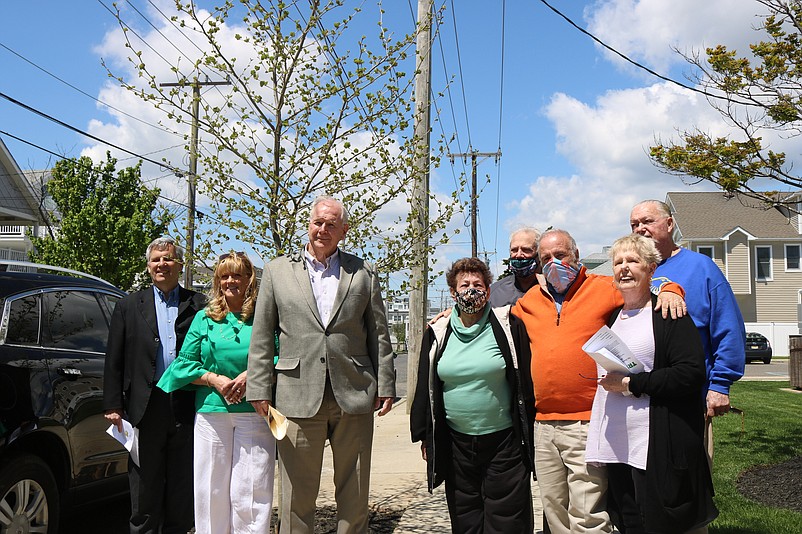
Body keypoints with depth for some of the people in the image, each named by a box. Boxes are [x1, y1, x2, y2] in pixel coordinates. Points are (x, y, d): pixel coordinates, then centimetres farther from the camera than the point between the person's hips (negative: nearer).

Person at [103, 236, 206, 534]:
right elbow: (114, 361, 8)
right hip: (145, 408, 1)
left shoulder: (198, 305, 7)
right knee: (145, 488, 8)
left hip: (186, 408, 0)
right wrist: (113, 406, 0)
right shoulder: (129, 306, 10)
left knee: (182, 488, 9)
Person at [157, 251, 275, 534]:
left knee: (251, 490, -1)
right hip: (211, 412, 2)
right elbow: (184, 362, 9)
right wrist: (214, 379, -7)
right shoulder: (204, 318, 11)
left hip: (255, 413, -2)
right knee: (211, 489, 6)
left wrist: (252, 375, -12)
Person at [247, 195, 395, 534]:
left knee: (354, 493, 10)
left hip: (354, 396, 1)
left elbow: (379, 334, 9)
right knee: (297, 494, 6)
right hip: (299, 397, 0)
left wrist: (385, 385, 4)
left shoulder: (363, 273, 10)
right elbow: (262, 337, 7)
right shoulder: (278, 271, 9)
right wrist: (260, 389, 1)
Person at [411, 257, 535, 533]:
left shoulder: (508, 325, -4)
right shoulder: (438, 333, 4)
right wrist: (424, 436, 9)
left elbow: (526, 381, -2)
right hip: (456, 444, 3)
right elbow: (425, 387, 10)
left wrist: (528, 432, -3)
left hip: (504, 441, -3)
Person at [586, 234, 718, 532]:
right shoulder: (612, 317, 18)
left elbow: (691, 374, -17)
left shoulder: (668, 313, -5)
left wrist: (630, 384, -16)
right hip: (616, 446, 7)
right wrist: (609, 382, 11)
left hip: (657, 449, -7)